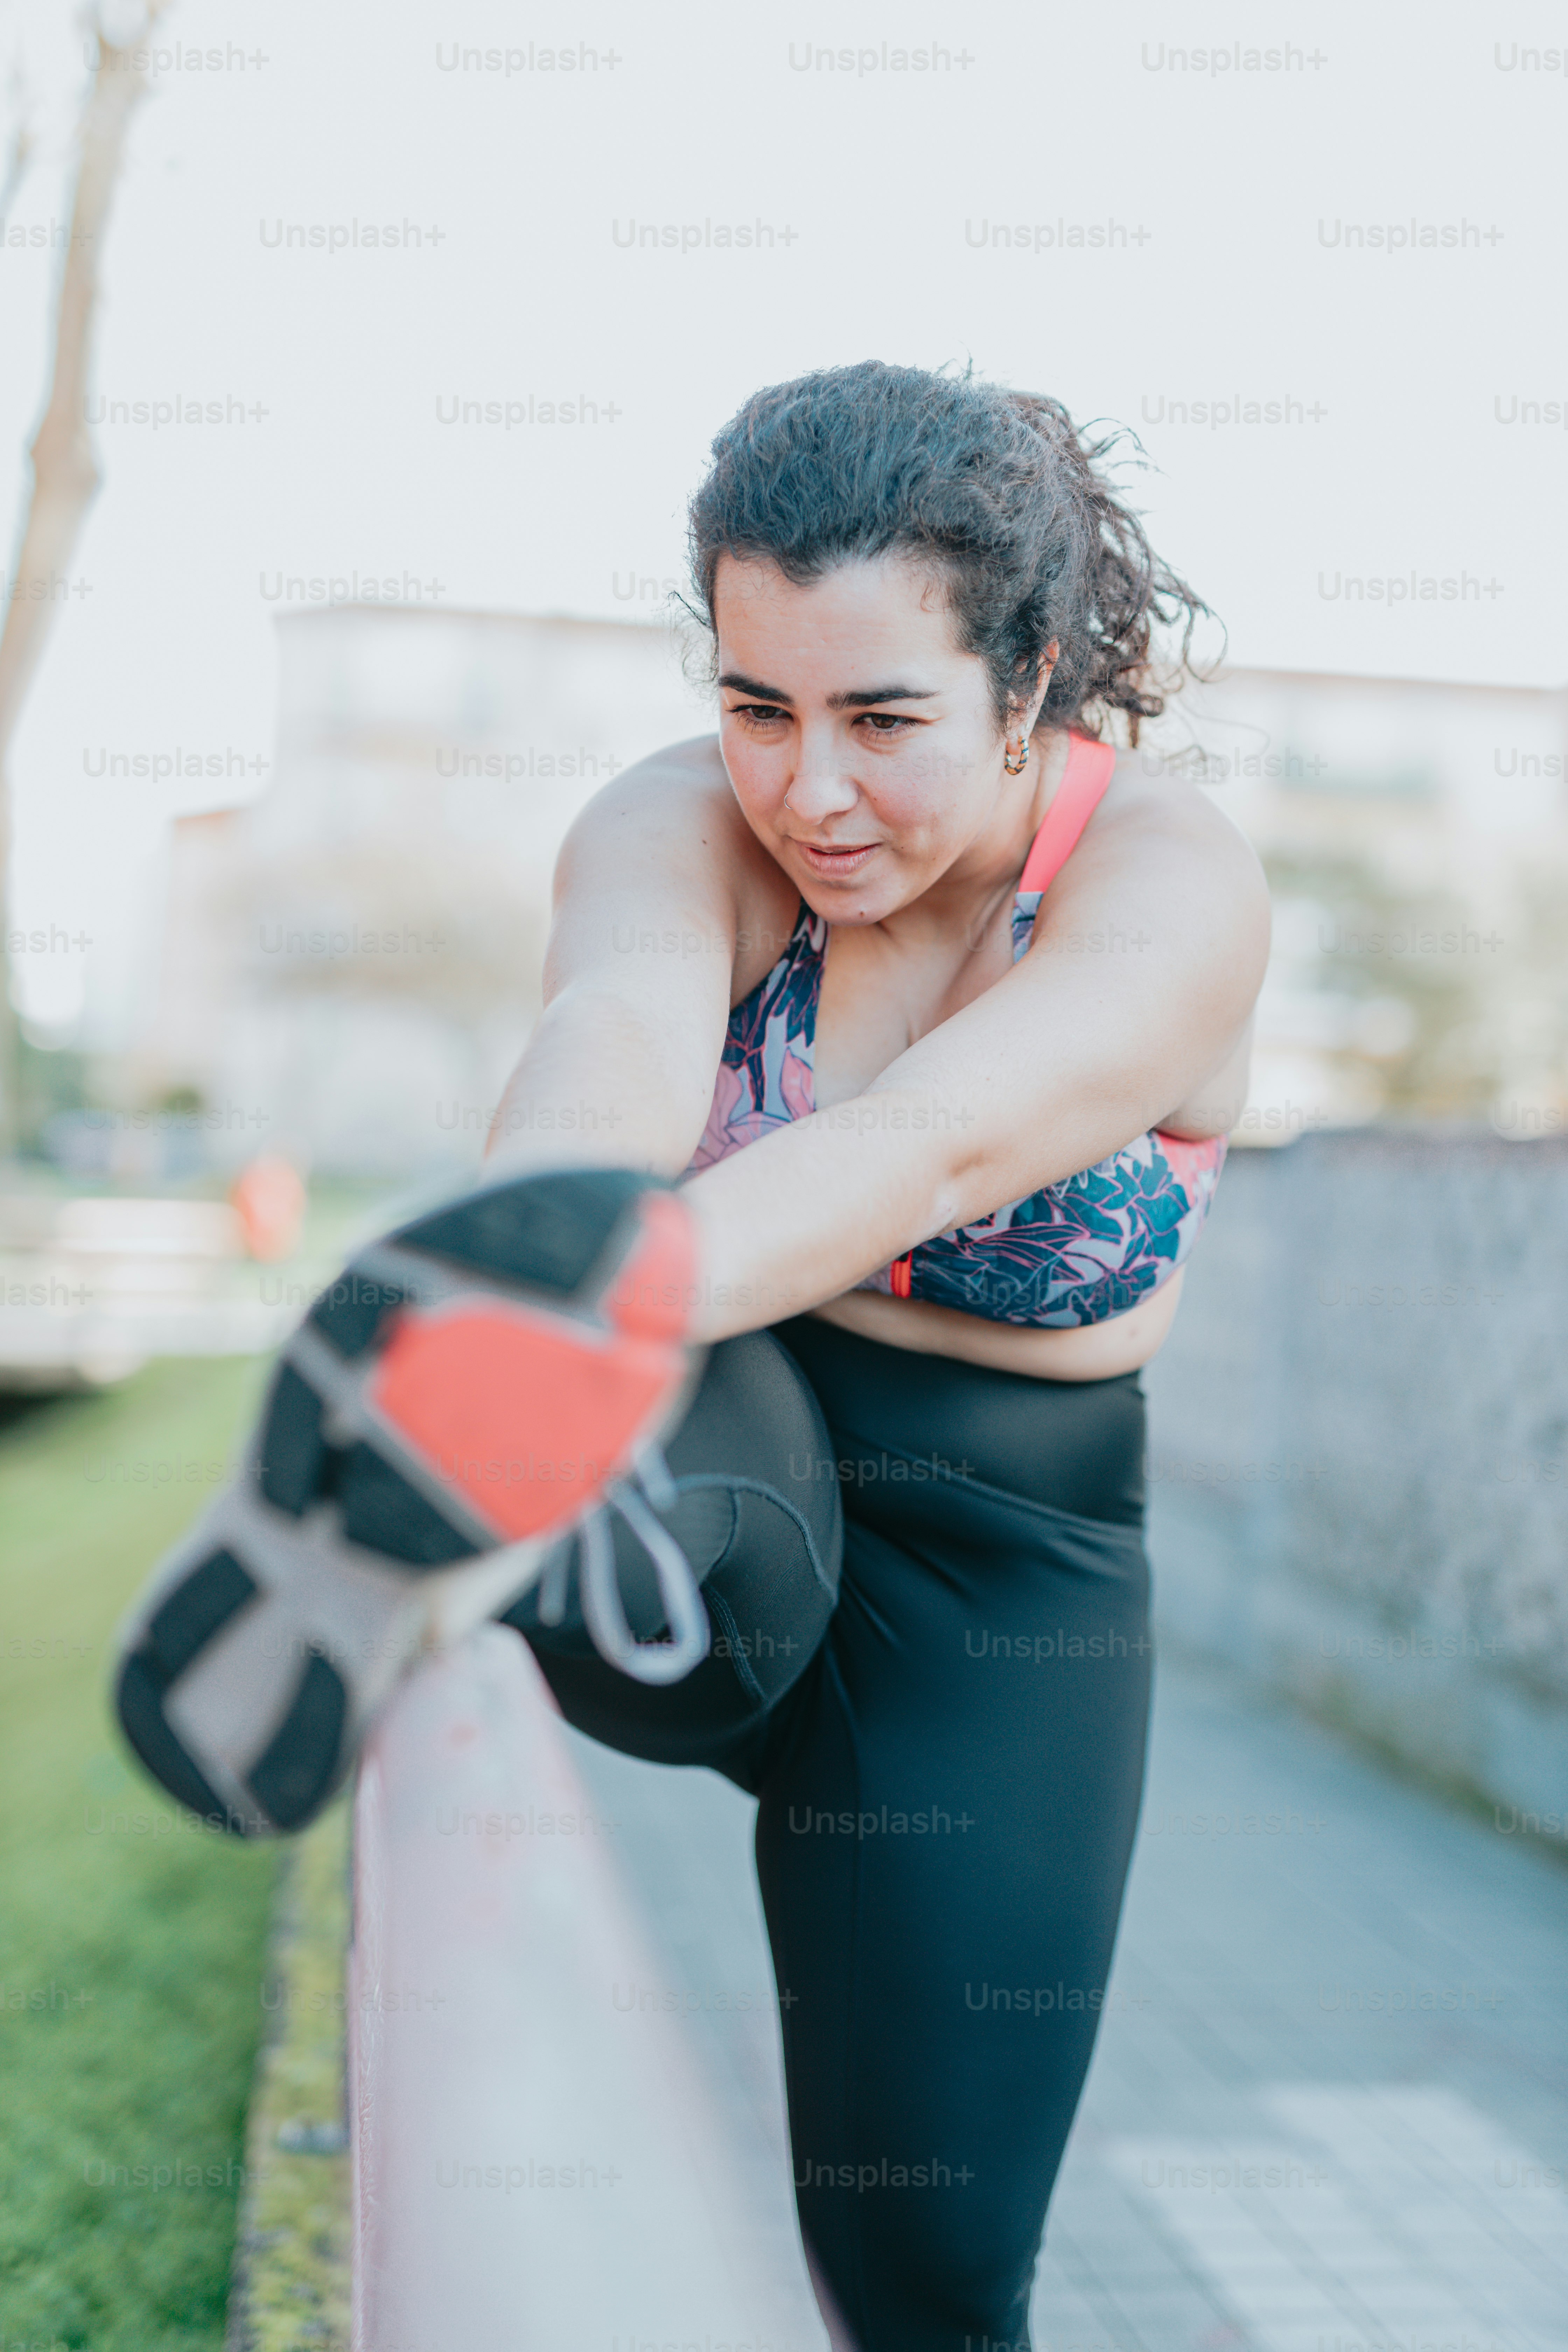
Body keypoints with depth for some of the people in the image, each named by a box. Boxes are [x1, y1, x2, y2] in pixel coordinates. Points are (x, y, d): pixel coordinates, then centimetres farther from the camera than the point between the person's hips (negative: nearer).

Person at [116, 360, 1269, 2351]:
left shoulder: (1170, 884, -20)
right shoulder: (678, 827, -16)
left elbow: (940, 1140, -42)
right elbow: (616, 1029, -41)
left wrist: (627, 1290, -61)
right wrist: (539, 1229, -65)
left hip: (994, 1583, -2)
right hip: (718, 1447, 2)